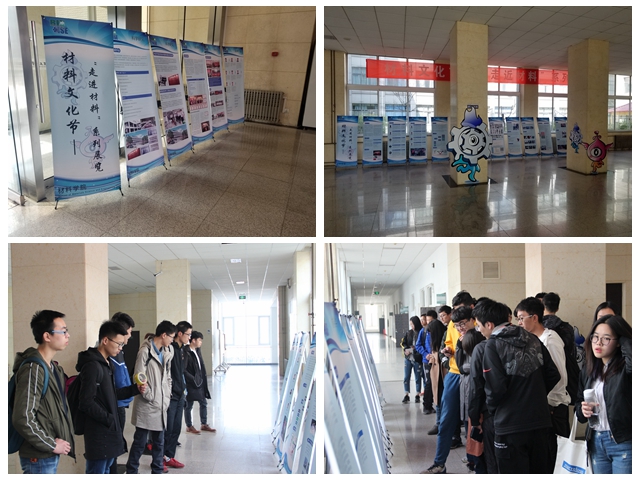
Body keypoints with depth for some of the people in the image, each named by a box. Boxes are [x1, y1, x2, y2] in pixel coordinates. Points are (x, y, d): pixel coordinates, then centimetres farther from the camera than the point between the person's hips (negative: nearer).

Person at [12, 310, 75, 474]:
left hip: (51, 455, 9)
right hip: (39, 458, -9)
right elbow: (22, 419, -24)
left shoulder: (53, 368, 11)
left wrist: (58, 442, 9)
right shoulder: (33, 370, -19)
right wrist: (52, 445, -16)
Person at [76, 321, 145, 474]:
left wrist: (134, 389, 6)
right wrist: (110, 420, -17)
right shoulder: (92, 365, -18)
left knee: (105, 470, 17)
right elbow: (87, 403, -22)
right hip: (98, 433, -10)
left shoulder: (107, 364, 13)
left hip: (109, 431, 10)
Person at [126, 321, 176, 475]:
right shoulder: (145, 351, -13)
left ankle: (157, 470, 22)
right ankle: (131, 471, 12)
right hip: (146, 406, -7)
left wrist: (167, 397, 9)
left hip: (161, 406, 7)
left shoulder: (166, 352, 11)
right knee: (140, 442, 1)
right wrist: (151, 397, -12)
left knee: (159, 442, 13)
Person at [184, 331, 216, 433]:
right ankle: (189, 426, 15)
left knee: (203, 403, 14)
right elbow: (183, 370, -20)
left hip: (200, 382, 9)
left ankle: (204, 424, 25)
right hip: (191, 384, -9)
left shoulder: (197, 351, 11)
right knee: (189, 405, 5)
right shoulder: (186, 353, -18)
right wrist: (193, 379, -18)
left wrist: (203, 378, 10)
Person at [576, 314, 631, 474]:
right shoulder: (588, 370, 11)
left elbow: (632, 356, -33)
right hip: (596, 442, 6)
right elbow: (579, 403, 18)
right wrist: (582, 410, -5)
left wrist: (624, 339, -14)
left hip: (623, 443, -6)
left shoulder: (624, 367, -9)